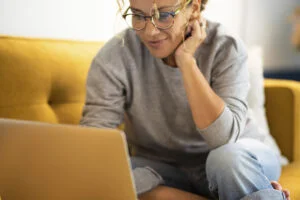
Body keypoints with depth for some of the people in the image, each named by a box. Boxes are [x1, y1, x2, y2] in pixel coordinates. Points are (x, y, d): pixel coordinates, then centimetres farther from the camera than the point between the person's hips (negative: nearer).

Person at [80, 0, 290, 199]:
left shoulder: (225, 48, -18)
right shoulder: (115, 55, -16)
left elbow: (224, 138, -29)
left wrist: (186, 60, -30)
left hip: (221, 166, -3)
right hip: (162, 169, 4)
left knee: (230, 157, -37)